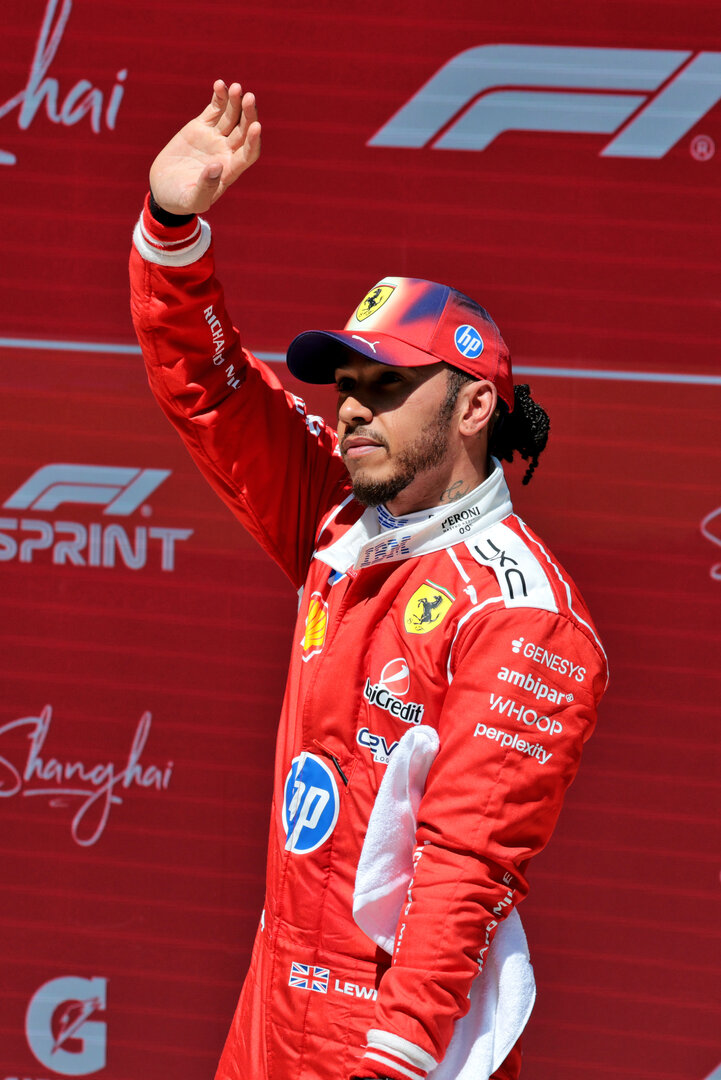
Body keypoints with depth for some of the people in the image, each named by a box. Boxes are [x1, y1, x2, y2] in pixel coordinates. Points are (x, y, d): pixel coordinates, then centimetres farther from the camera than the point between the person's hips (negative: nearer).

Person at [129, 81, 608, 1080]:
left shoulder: (518, 611, -16)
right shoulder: (340, 526, 7)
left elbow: (471, 862, -22)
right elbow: (205, 387, 12)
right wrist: (173, 224, -2)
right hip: (278, 997, 7)